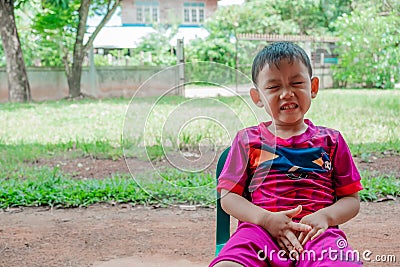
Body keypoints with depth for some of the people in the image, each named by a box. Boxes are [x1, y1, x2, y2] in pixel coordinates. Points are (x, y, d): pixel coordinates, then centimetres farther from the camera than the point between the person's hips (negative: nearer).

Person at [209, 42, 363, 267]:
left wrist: (324, 216, -8)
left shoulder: (330, 140, 18)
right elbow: (228, 197, 9)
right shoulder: (248, 140, 16)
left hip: (316, 232, 1)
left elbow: (351, 200, 15)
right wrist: (267, 219, -9)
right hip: (260, 228, 0)